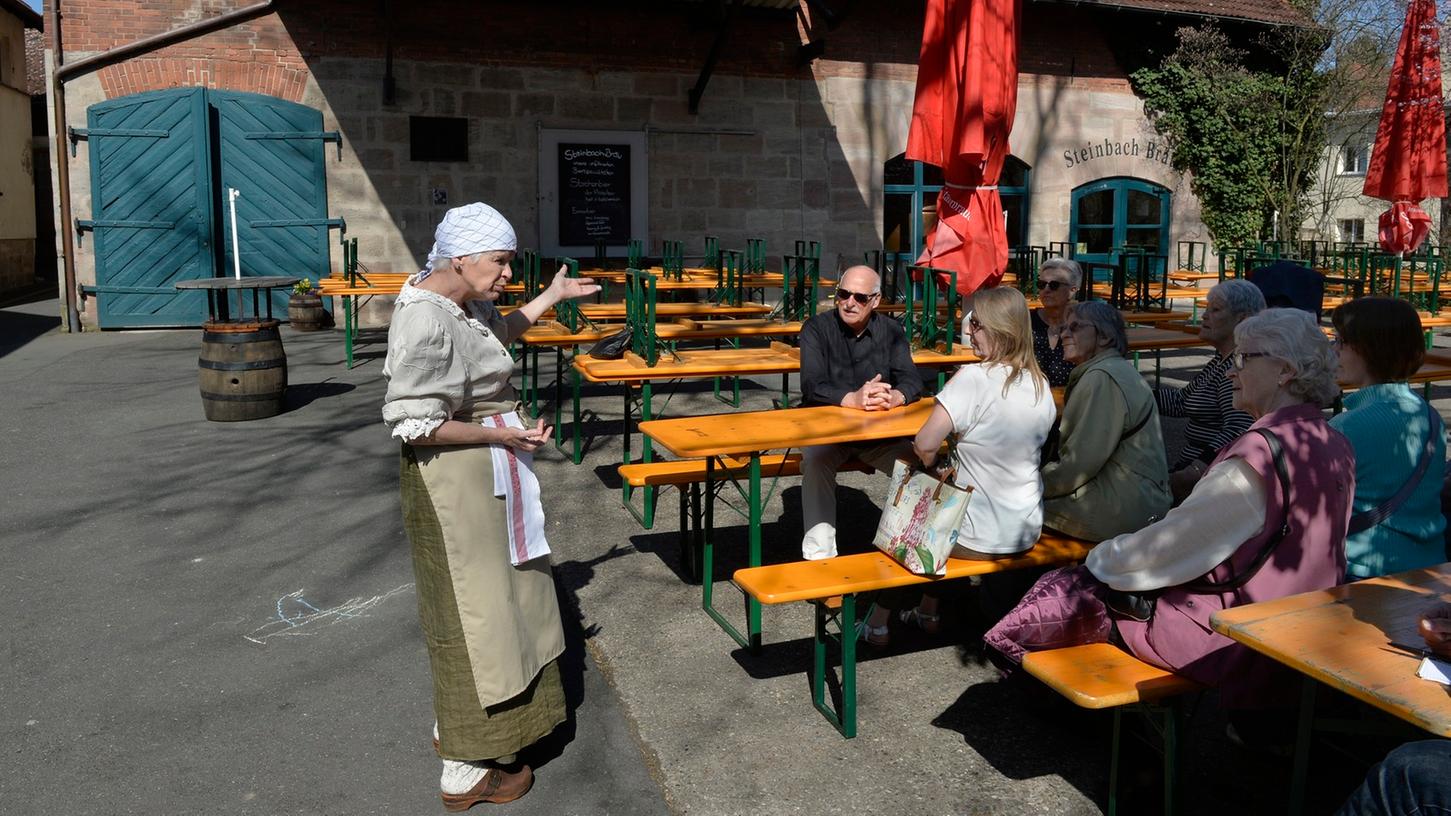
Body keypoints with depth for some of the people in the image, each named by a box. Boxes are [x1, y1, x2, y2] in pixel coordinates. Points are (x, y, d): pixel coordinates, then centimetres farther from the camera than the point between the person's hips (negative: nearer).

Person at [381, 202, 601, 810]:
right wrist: (501, 435, -22)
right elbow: (414, 424, -26)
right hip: (454, 481, -10)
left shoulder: (461, 301, 4)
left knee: (491, 599, 22)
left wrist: (551, 297, 26)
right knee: (472, 611, 1)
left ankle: (454, 724, 43)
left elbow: (495, 336, 26)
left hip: (485, 478, 10)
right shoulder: (424, 322, -25)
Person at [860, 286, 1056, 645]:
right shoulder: (1041, 384, 0)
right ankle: (928, 611, 44)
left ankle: (878, 622, 32)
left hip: (979, 538, -7)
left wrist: (935, 467, -4)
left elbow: (924, 445, -25)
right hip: (1027, 532, 7)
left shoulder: (974, 378, -22)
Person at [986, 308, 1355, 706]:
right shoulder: (1335, 446, 3)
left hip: (1226, 639, -9)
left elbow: (1165, 550, -18)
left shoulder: (1260, 454, -26)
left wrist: (1099, 558, 1)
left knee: (1066, 590, 1)